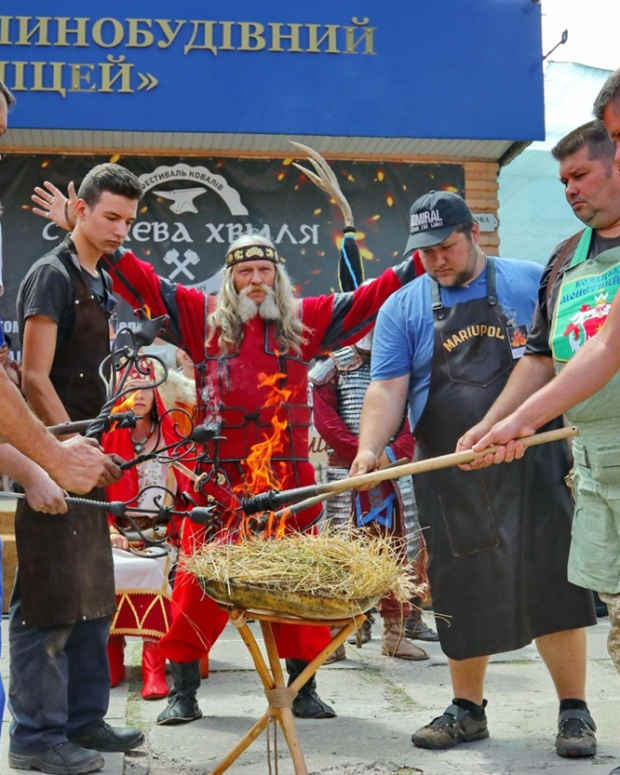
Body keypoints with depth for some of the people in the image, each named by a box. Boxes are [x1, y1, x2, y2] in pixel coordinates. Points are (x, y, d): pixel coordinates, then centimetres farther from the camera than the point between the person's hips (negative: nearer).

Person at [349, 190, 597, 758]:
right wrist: (369, 449, -19)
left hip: (532, 466, -1)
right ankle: (467, 709, 23)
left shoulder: (532, 283, 4)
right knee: (462, 593, 8)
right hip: (450, 480, 2)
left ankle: (575, 711, 12)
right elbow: (387, 387, -2)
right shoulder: (403, 308, 6)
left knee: (552, 581, -3)